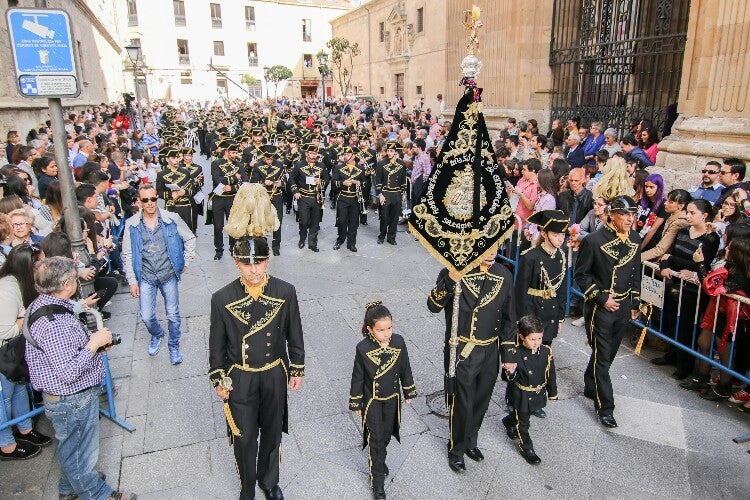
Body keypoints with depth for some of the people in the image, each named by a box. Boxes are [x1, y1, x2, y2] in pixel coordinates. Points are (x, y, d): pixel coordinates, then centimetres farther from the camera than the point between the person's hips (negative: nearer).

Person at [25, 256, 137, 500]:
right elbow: (69, 372, -32)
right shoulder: (52, 323, -33)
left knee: (70, 448, 31)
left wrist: (95, 341, 2)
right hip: (72, 402, -10)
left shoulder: (43, 304, 1)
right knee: (81, 453, 14)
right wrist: (94, 344, -21)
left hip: (70, 398, 10)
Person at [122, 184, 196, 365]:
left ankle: (174, 347, 27)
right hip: (146, 278, 1)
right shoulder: (131, 225, -3)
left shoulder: (172, 219, -6)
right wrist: (132, 281, -2)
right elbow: (127, 255, 2)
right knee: (146, 316, 3)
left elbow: (190, 239, 7)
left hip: (169, 276, -1)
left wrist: (185, 262, 4)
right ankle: (157, 335, 36)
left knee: (173, 315, 6)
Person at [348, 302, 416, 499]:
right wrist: (356, 403, -4)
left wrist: (409, 392, 8)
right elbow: (357, 377, -11)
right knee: (376, 438, 3)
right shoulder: (363, 348, -24)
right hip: (372, 401, -3)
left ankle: (379, 461, 48)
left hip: (392, 398, 3)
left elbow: (405, 368, -1)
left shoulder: (398, 342, -16)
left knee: (386, 434, 20)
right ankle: (377, 480, 20)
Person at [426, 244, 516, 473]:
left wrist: (507, 354, 9)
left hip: (490, 353, 5)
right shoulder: (454, 271, -16)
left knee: (481, 402, 20)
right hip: (462, 353, -4)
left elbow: (508, 319, 7)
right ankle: (456, 449, 34)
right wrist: (450, 279, -42)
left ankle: (470, 441, 46)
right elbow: (434, 306, -27)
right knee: (462, 403, 8)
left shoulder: (504, 276, -2)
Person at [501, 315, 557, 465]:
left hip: (538, 394, 5)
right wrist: (510, 372, -44)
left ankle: (508, 422, 57)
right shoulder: (515, 354, -25)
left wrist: (552, 393, 7)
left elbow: (551, 374, 0)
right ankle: (526, 447, 32)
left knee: (525, 413, 27)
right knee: (523, 421, 11)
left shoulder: (546, 351, -13)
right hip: (521, 395, -5)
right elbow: (511, 378, -20)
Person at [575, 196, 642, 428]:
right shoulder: (594, 240, -14)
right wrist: (602, 298, -14)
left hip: (624, 308, 6)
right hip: (599, 307, -6)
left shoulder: (635, 240, 3)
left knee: (609, 353, 17)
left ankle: (590, 386, 38)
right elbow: (581, 274, -9)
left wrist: (635, 304, 14)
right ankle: (605, 407, 8)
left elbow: (635, 274, 14)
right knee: (602, 356, -1)